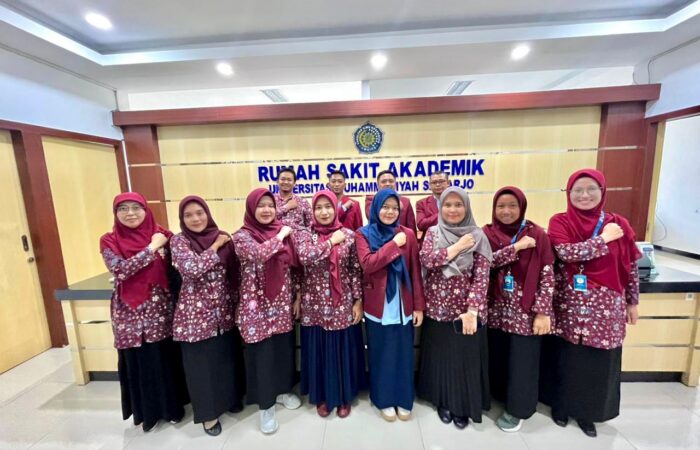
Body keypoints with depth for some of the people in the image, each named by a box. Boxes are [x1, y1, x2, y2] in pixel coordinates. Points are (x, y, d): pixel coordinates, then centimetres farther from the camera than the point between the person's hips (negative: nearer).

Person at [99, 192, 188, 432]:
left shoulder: (163, 235, 0)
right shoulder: (109, 241, -3)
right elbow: (120, 271, -19)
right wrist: (151, 248, -19)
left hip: (162, 309, 1)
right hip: (131, 313, -1)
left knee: (168, 358, 12)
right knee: (138, 361, 12)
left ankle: (172, 406, 34)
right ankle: (147, 411, 35)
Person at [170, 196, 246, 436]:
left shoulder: (223, 237, 1)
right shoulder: (179, 241, -7)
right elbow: (192, 269, -24)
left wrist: (236, 303, 6)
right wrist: (215, 246, -16)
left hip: (224, 310, 4)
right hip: (196, 312, -3)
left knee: (227, 355, 17)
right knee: (201, 362, 11)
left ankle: (230, 397, 41)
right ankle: (208, 412, 31)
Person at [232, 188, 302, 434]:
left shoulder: (282, 231, 4)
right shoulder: (242, 236, -9)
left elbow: (291, 266, 9)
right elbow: (259, 254, -30)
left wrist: (296, 296, 7)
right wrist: (280, 236, -16)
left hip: (282, 303, 5)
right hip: (257, 305, -4)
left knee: (284, 348, 17)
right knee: (262, 354, 7)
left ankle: (282, 390, 42)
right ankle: (265, 405, 29)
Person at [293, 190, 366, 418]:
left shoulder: (349, 235, -2)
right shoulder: (303, 235, -2)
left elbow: (356, 271, -1)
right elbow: (305, 257, -22)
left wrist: (358, 301, -4)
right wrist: (332, 241, -16)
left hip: (343, 305, 0)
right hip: (315, 305, 0)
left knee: (344, 350, 13)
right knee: (319, 352, 14)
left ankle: (344, 397, 37)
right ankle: (322, 397, 38)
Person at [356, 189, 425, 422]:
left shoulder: (408, 234, 0)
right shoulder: (363, 234, -3)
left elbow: (415, 272, 0)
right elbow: (368, 264, -19)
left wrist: (419, 305, -2)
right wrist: (394, 244, -18)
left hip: (403, 306, 2)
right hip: (377, 307, -1)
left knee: (403, 353, 14)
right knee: (381, 354, 13)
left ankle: (403, 399, 35)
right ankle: (384, 400, 34)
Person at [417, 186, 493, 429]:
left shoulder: (478, 236, -5)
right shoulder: (433, 232, 1)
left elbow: (481, 276, -11)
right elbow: (426, 260, -15)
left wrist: (472, 310, -19)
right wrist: (456, 248, -17)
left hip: (466, 309, -1)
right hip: (437, 307, 2)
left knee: (465, 357, 11)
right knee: (441, 356, 14)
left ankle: (463, 407, 34)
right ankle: (443, 402, 37)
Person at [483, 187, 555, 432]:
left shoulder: (537, 234, -6)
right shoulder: (487, 233, 0)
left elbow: (547, 275, -7)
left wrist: (543, 312, -10)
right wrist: (516, 247, -20)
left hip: (526, 311, -2)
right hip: (496, 309, 2)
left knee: (522, 362, 8)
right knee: (497, 357, 14)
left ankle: (517, 409, 29)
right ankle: (500, 396, 38)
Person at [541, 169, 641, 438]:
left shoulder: (618, 224, 2)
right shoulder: (559, 222, -5)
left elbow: (631, 267, 8)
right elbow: (566, 253, -21)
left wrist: (632, 302, 10)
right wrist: (603, 239, -16)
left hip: (606, 307, 2)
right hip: (569, 305, -2)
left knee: (599, 361, 11)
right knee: (567, 358, 11)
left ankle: (588, 412, 34)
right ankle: (561, 405, 33)